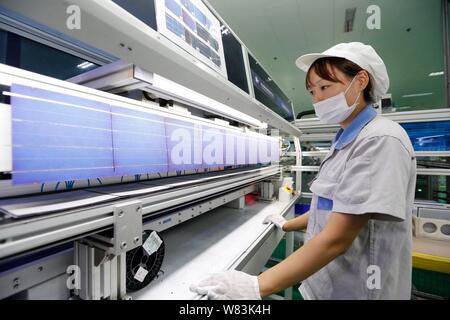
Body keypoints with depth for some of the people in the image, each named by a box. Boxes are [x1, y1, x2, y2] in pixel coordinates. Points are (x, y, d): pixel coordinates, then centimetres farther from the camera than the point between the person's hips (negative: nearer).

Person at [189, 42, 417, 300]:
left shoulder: (380, 140, -22)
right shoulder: (346, 141, 5)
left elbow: (336, 239, -29)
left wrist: (258, 286, -28)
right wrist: (287, 225, 19)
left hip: (355, 289, -8)